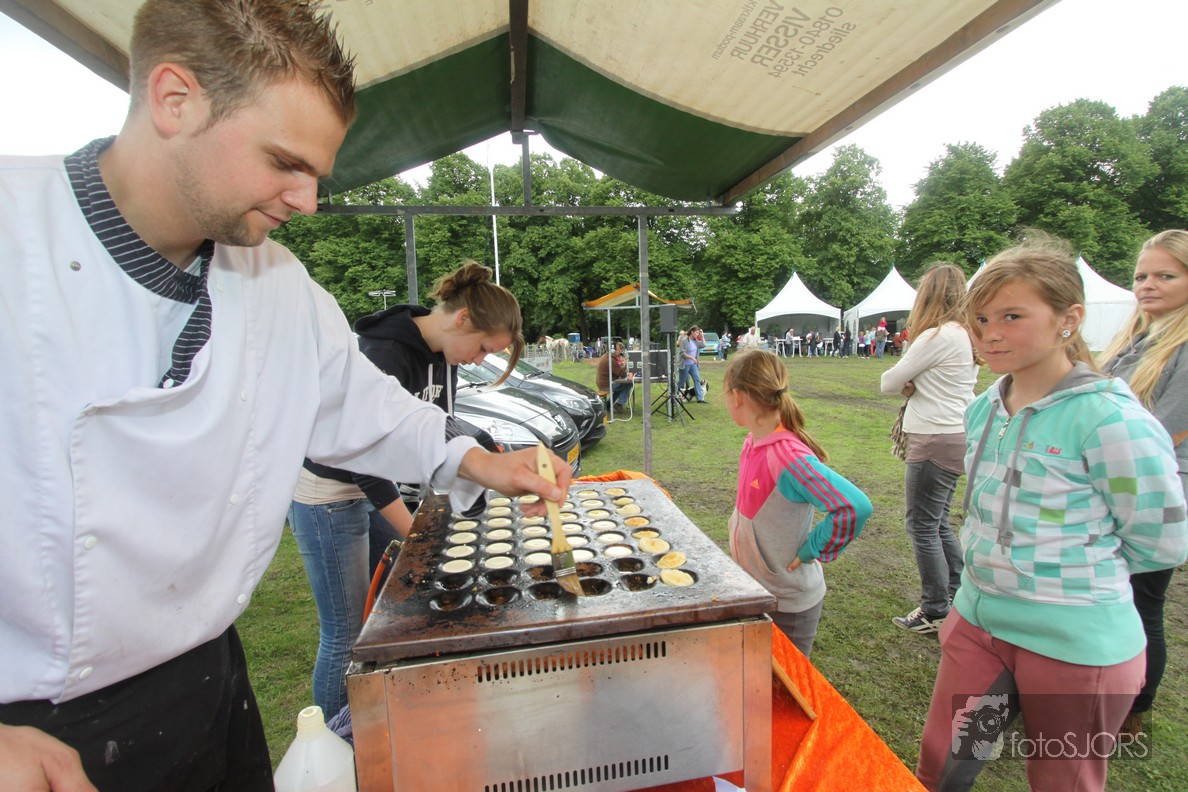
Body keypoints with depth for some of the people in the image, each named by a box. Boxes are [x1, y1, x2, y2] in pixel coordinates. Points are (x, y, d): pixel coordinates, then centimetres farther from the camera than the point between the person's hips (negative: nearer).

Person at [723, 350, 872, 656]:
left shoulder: (788, 457, -29)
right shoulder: (753, 443, -3)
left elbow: (855, 507, -35)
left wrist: (809, 551, -24)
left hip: (788, 603, -8)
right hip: (753, 591, 8)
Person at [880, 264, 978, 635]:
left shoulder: (937, 337, -18)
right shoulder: (964, 335, 12)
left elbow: (888, 383, -12)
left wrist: (905, 382, 6)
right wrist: (916, 384, -6)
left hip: (936, 441, -10)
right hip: (954, 437, 10)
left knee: (922, 525, 1)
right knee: (938, 523, 19)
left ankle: (935, 612, 12)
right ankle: (958, 599, 30)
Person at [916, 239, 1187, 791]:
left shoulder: (1109, 420, -20)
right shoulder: (983, 411, 1)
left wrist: (1074, 569, -2)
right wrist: (989, 563, 9)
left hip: (1075, 645, -5)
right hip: (978, 622, 6)